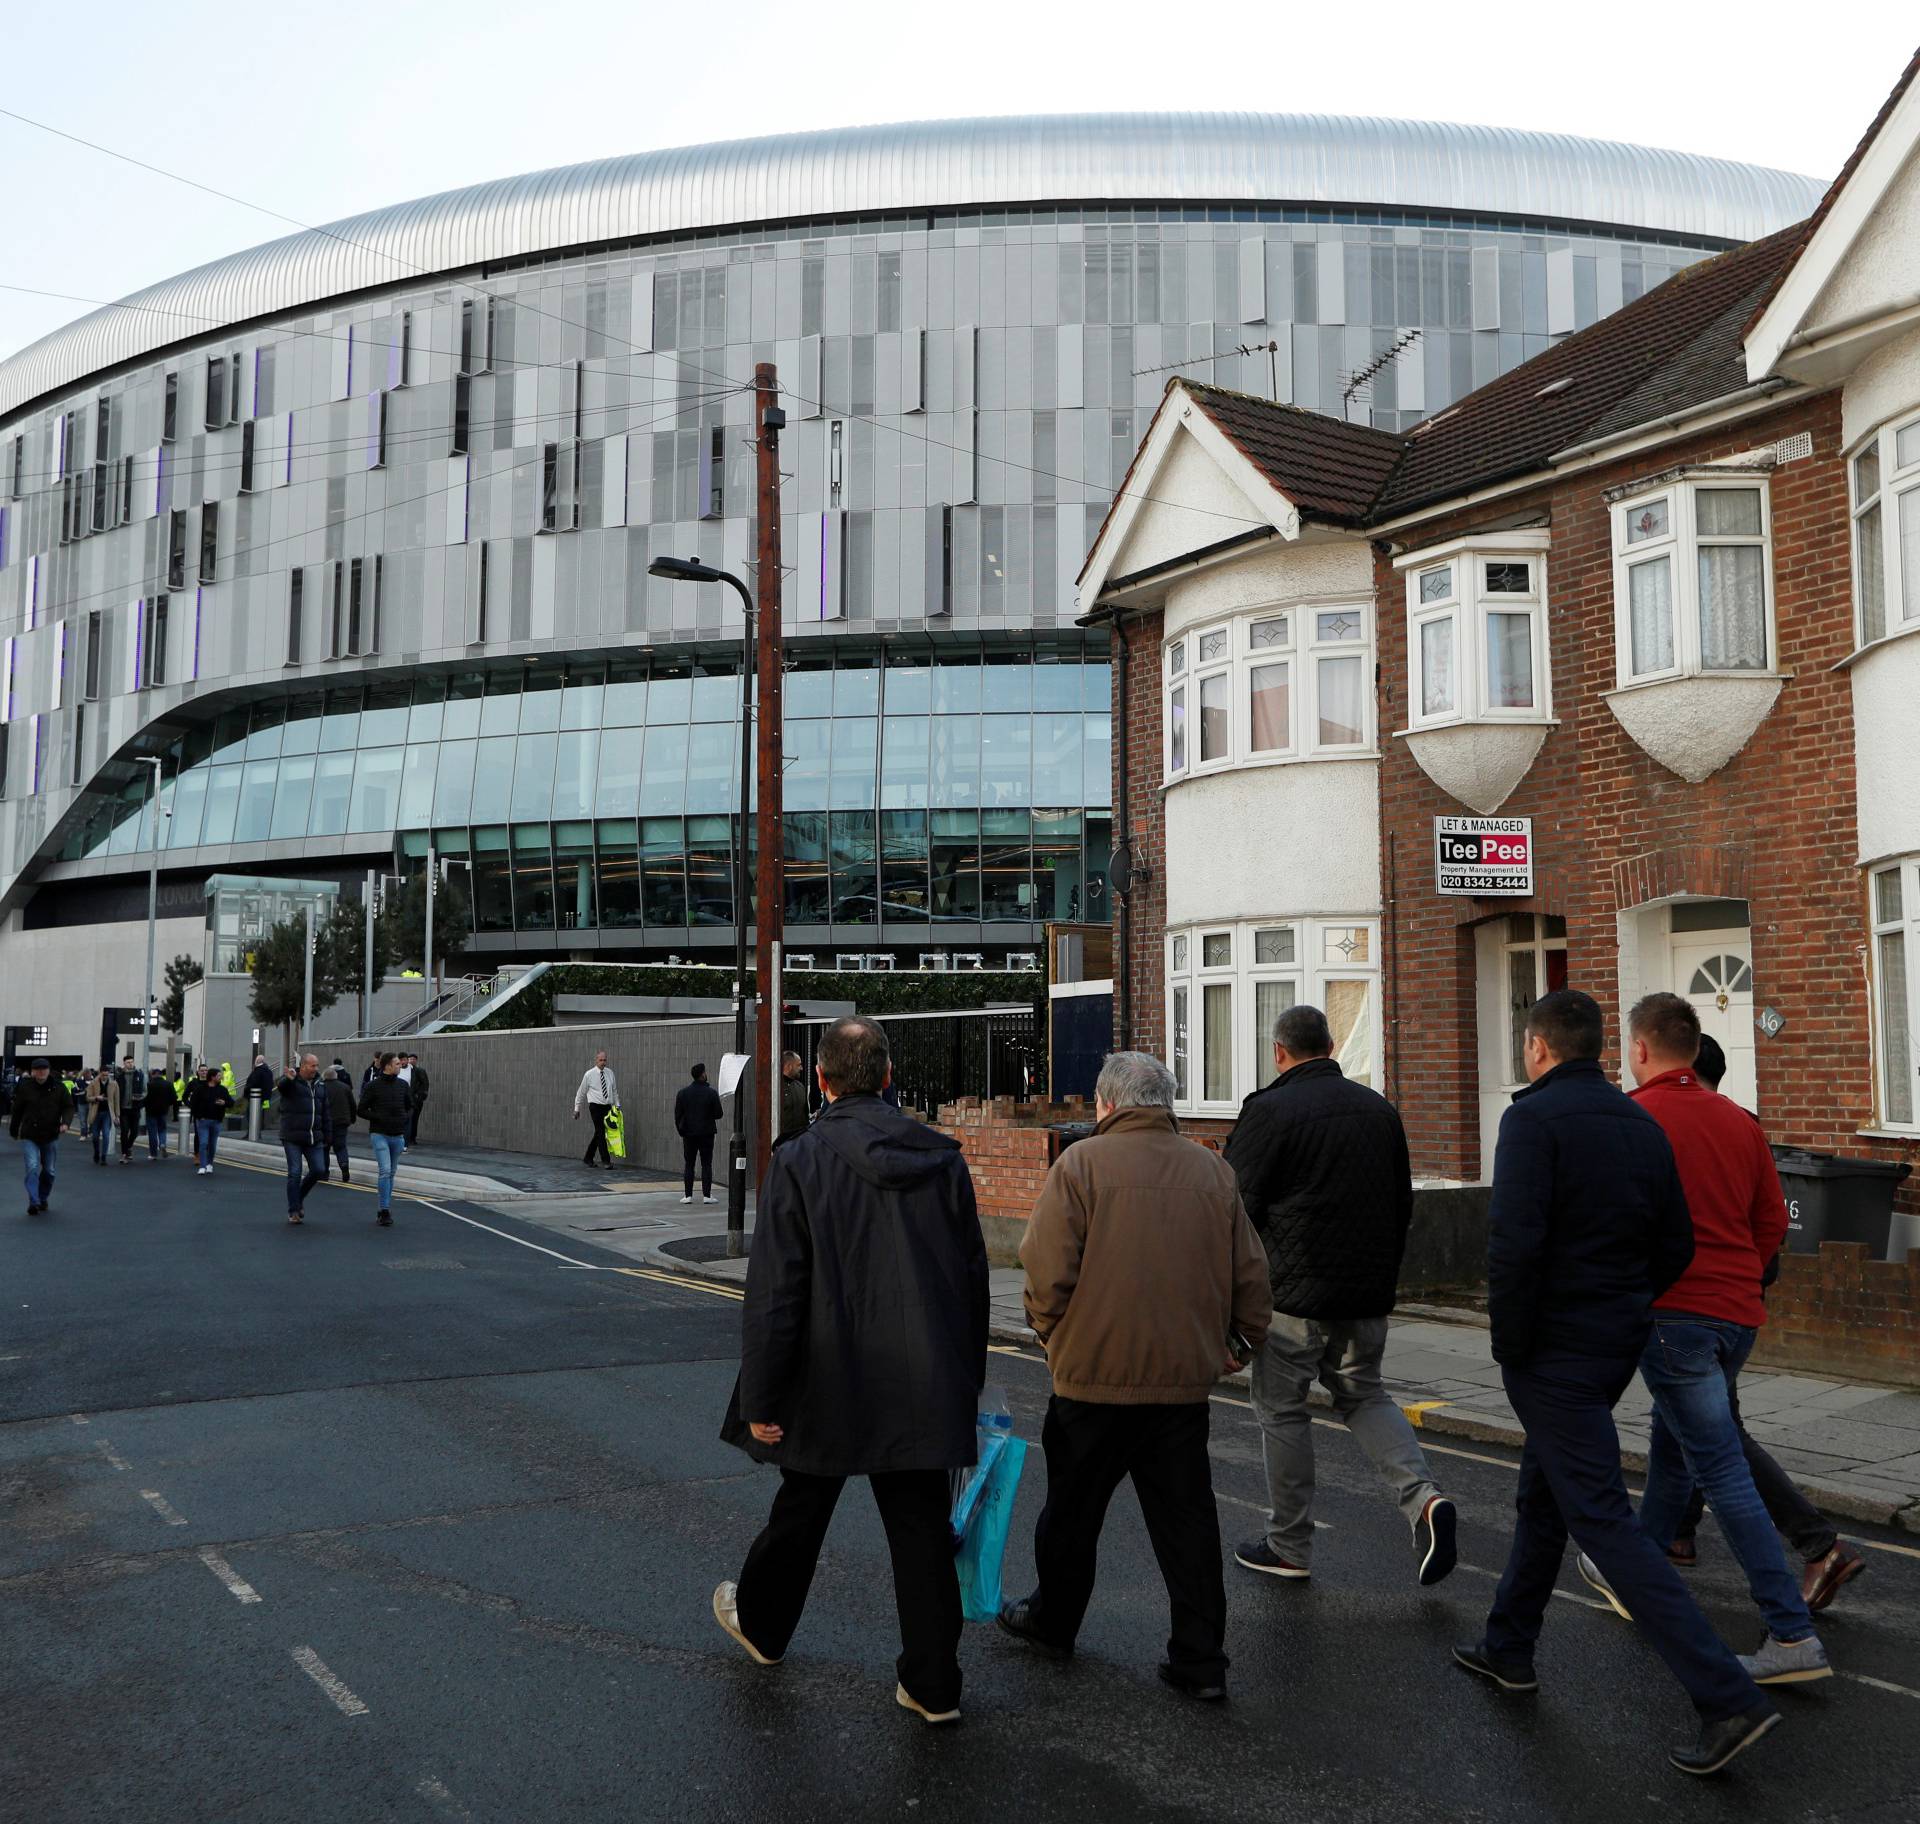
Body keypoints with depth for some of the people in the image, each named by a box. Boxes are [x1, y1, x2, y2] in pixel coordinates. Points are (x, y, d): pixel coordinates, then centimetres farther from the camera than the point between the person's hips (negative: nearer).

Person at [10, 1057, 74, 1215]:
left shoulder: (59, 1088, -4)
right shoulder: (25, 1088, -6)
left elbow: (68, 1107, 0)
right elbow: (17, 1111, 4)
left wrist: (65, 1122, -19)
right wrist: (14, 1131, 12)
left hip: (51, 1137, 2)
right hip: (29, 1137, -2)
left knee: (49, 1171, 12)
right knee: (32, 1168, -16)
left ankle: (43, 1199, 31)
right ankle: (33, 1202, -17)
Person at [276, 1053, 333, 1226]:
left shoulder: (320, 1085, 12)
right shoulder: (291, 1082, -5)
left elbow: (326, 1113, 17)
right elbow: (281, 1087, -31)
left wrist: (328, 1135, 12)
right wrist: (289, 1079, -55)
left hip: (314, 1138, 5)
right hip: (292, 1137, -5)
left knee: (318, 1170, 0)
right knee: (295, 1173, -4)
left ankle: (300, 1197, 25)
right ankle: (293, 1211, 7)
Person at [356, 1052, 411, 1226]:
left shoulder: (403, 1085, 7)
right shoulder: (373, 1086, -5)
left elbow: (410, 1106, 18)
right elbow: (362, 1110, -3)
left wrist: (406, 1118, -1)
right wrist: (379, 1118, -15)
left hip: (398, 1135, 5)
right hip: (379, 1134, -5)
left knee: (391, 1173, 10)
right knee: (385, 1171, -15)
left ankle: (384, 1210, 19)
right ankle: (385, 1210, -11)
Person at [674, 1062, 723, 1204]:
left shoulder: (683, 1092, 0)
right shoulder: (711, 1093, -8)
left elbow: (677, 1114, 0)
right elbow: (718, 1114, -6)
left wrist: (681, 1130, 10)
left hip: (689, 1134, 2)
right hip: (706, 1133, -2)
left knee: (688, 1164, 8)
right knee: (706, 1164, 2)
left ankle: (687, 1195, 6)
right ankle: (707, 1195, -1)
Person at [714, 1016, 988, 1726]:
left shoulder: (799, 1162, -13)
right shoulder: (942, 1158, -1)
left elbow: (774, 1293, -14)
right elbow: (973, 1276, 5)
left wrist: (761, 1400, -7)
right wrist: (967, 1379, 15)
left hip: (829, 1384, -2)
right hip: (924, 1384, 2)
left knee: (800, 1509, 19)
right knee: (922, 1528, 10)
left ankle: (760, 1621, 43)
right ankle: (933, 1684, 16)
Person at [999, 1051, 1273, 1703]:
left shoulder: (1080, 1164, -10)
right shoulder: (1213, 1171, 3)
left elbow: (1048, 1273, -14)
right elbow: (1250, 1276, 7)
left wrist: (1051, 1334, 5)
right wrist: (1240, 1343, 22)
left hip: (1093, 1375, -3)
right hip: (1185, 1379, 3)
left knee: (1073, 1509, 15)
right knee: (1186, 1518, 12)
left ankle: (1052, 1622, 34)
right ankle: (1200, 1659, 15)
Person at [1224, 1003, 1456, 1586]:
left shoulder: (1269, 1110, -12)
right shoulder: (1379, 1109, 9)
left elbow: (1237, 1206, -12)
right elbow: (1403, 1205, 15)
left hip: (1295, 1295, -6)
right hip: (1369, 1293, 6)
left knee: (1282, 1408, 8)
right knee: (1363, 1393, 21)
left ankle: (1289, 1547, 16)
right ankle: (1422, 1495, -1)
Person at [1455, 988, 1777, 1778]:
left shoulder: (1534, 1117, -16)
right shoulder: (1642, 1124, 8)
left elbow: (1514, 1241, -24)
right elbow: (1676, 1244, 11)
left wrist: (1509, 1346, -13)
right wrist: (1624, 1307, 17)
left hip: (1554, 1353, -8)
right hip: (1618, 1343, 9)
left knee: (1603, 1519, -5)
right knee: (1541, 1495, 21)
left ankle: (1727, 1698, -8)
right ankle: (1507, 1647, 34)